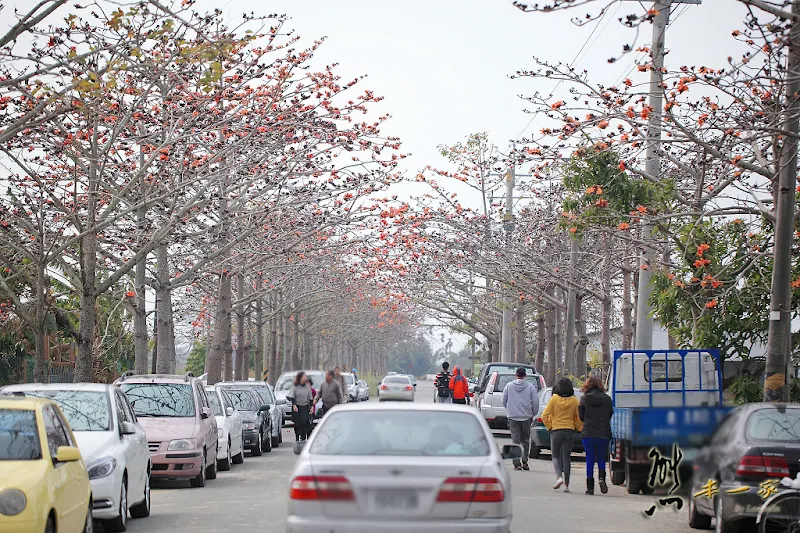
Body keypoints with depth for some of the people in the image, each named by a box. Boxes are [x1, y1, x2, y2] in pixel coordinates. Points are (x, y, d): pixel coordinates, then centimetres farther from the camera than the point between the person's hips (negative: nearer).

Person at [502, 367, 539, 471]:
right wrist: (532, 414, 12)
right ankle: (524, 461, 7)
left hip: (513, 417, 0)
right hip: (526, 417, 0)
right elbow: (535, 403, -3)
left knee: (515, 441, 1)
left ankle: (517, 464, -5)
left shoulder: (508, 386, 1)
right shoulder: (530, 387, -3)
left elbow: (504, 401, 7)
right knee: (525, 441, 13)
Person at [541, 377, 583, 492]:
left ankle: (559, 477, -13)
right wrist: (579, 428, 18)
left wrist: (549, 427, 3)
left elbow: (545, 416, -8)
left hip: (556, 430, -2)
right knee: (566, 457, 7)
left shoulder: (554, 399, -5)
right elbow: (578, 418, 2)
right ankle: (566, 484, 3)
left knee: (556, 456, 10)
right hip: (570, 431, 2)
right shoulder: (574, 401, 0)